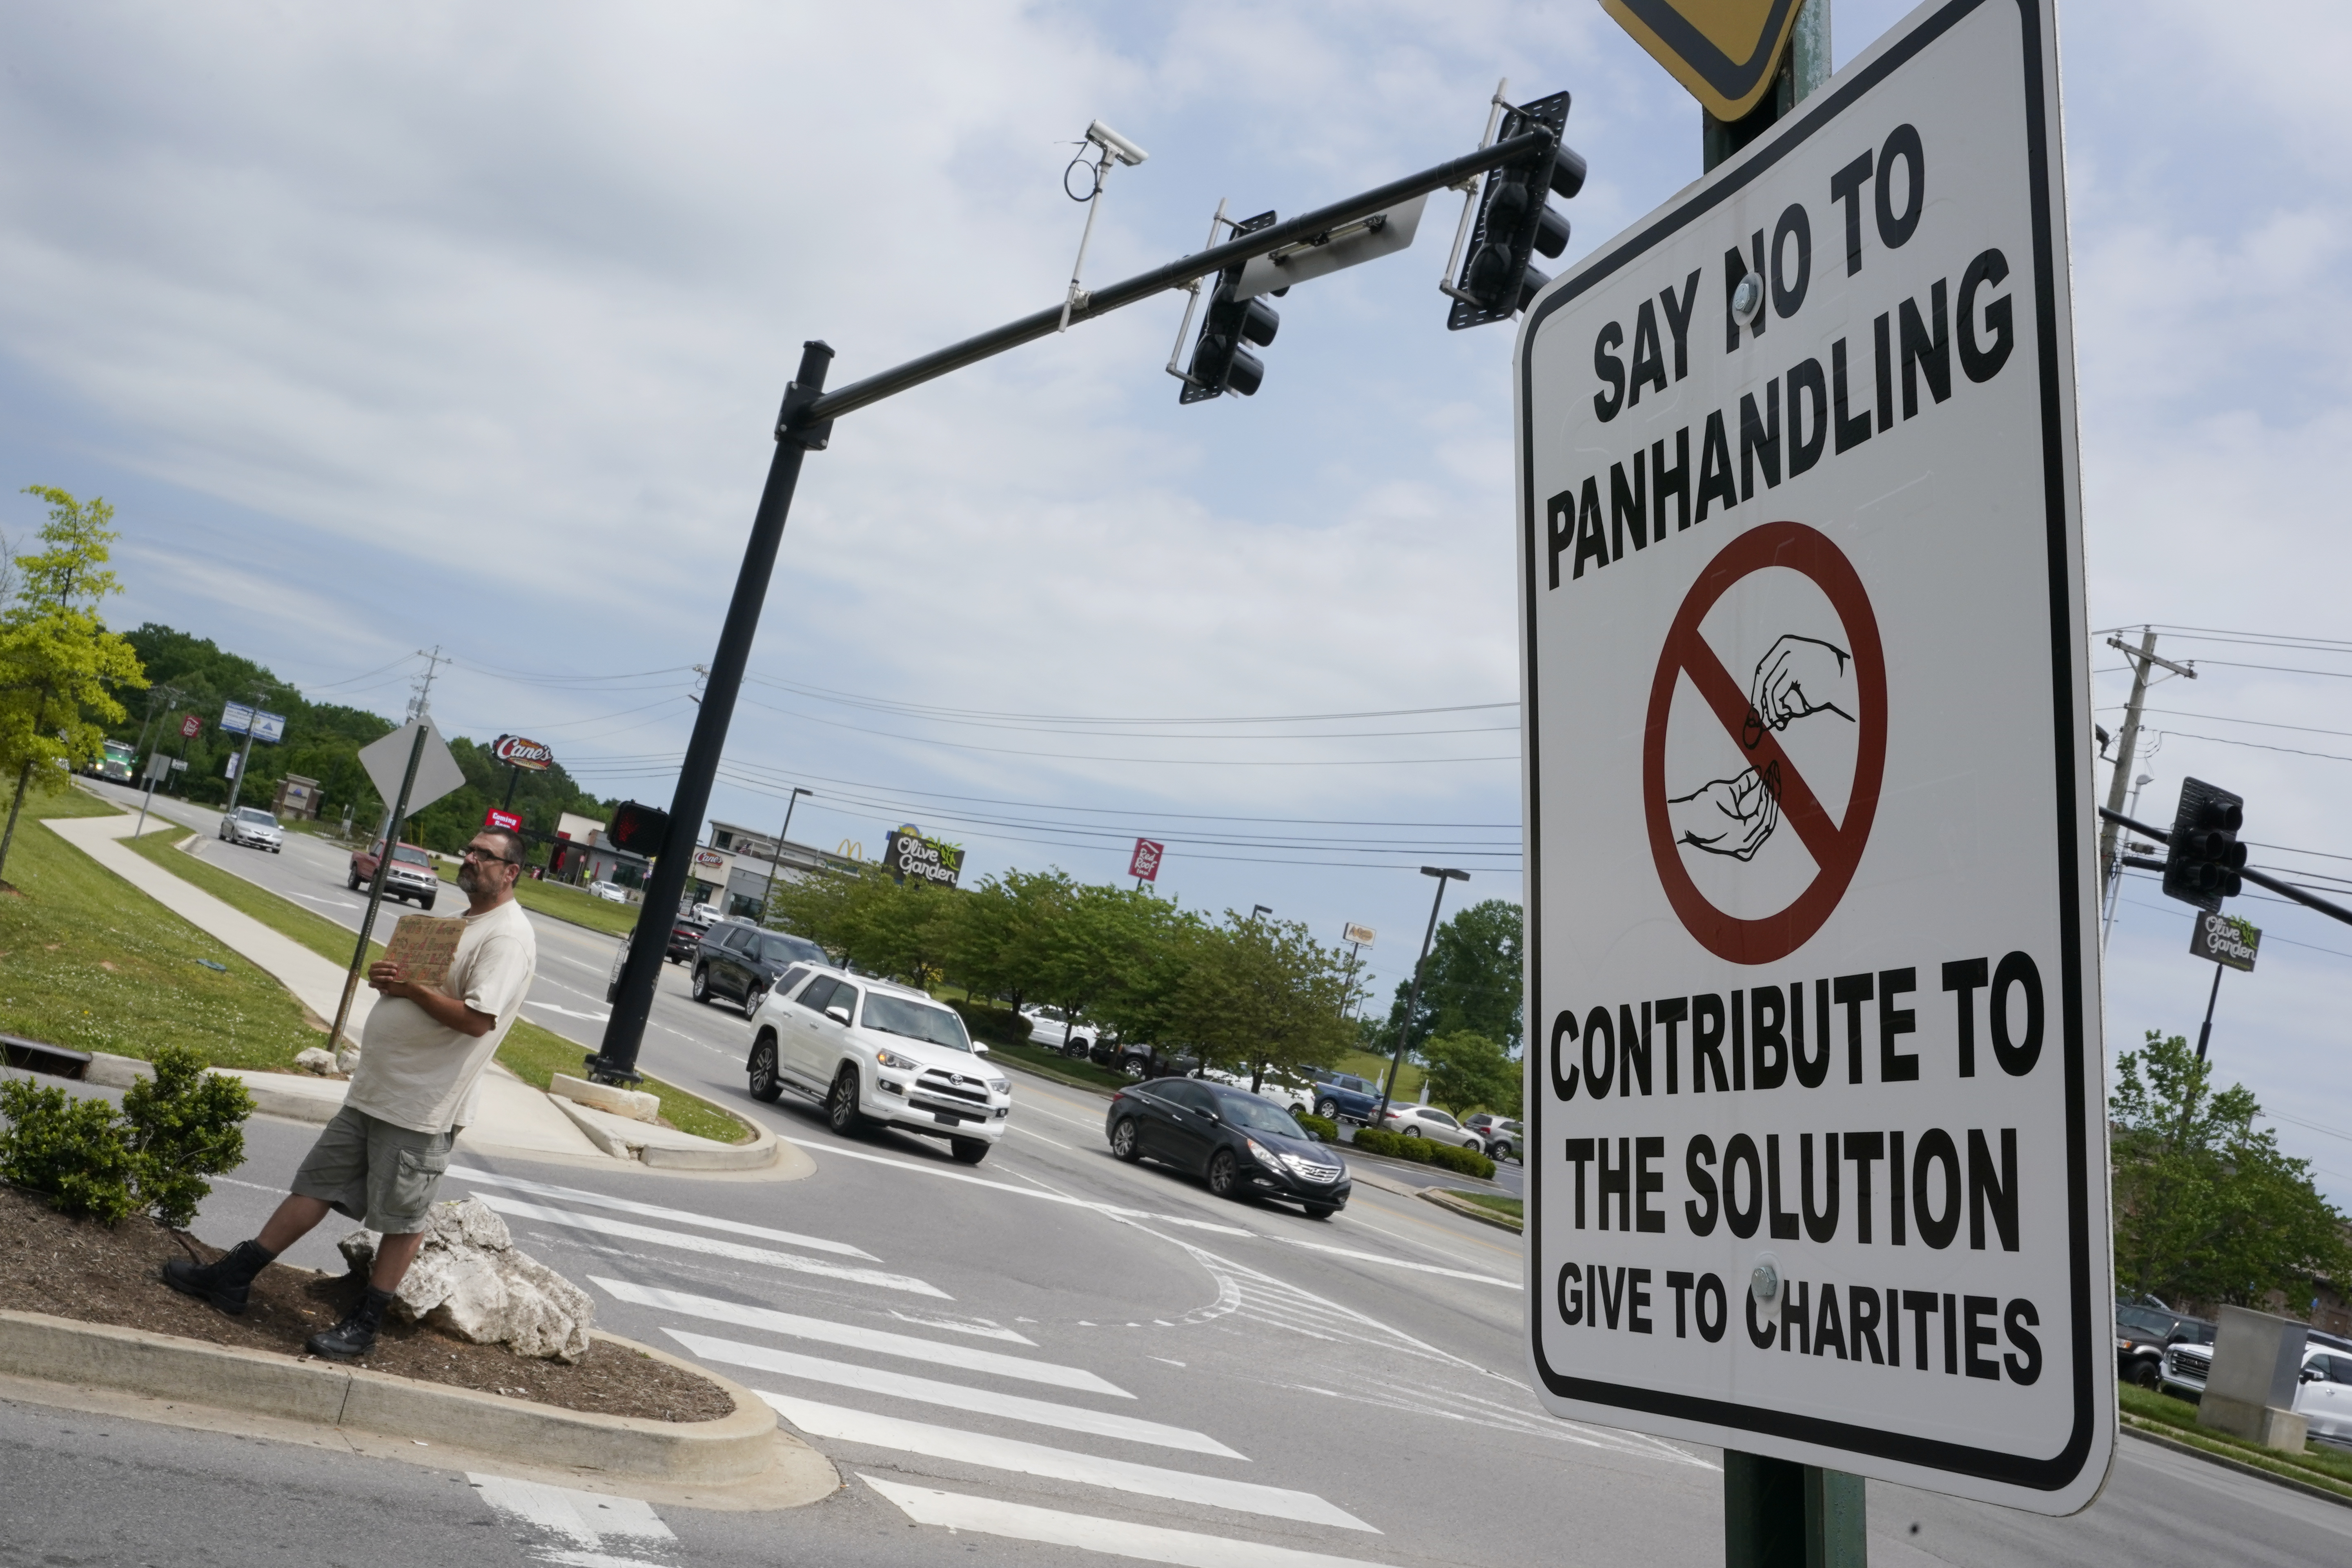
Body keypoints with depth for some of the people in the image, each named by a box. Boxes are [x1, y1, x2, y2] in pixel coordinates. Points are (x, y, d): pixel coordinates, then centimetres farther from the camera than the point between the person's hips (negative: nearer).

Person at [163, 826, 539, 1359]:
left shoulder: (508, 937, -16)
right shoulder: (457, 922, 15)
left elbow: (477, 1018, -25)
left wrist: (410, 986, -16)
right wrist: (385, 974, 2)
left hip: (422, 1109, -9)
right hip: (372, 1092, 9)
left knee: (401, 1219, 4)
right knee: (316, 1186, 16)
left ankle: (364, 1324, 15)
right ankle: (231, 1278, 25)